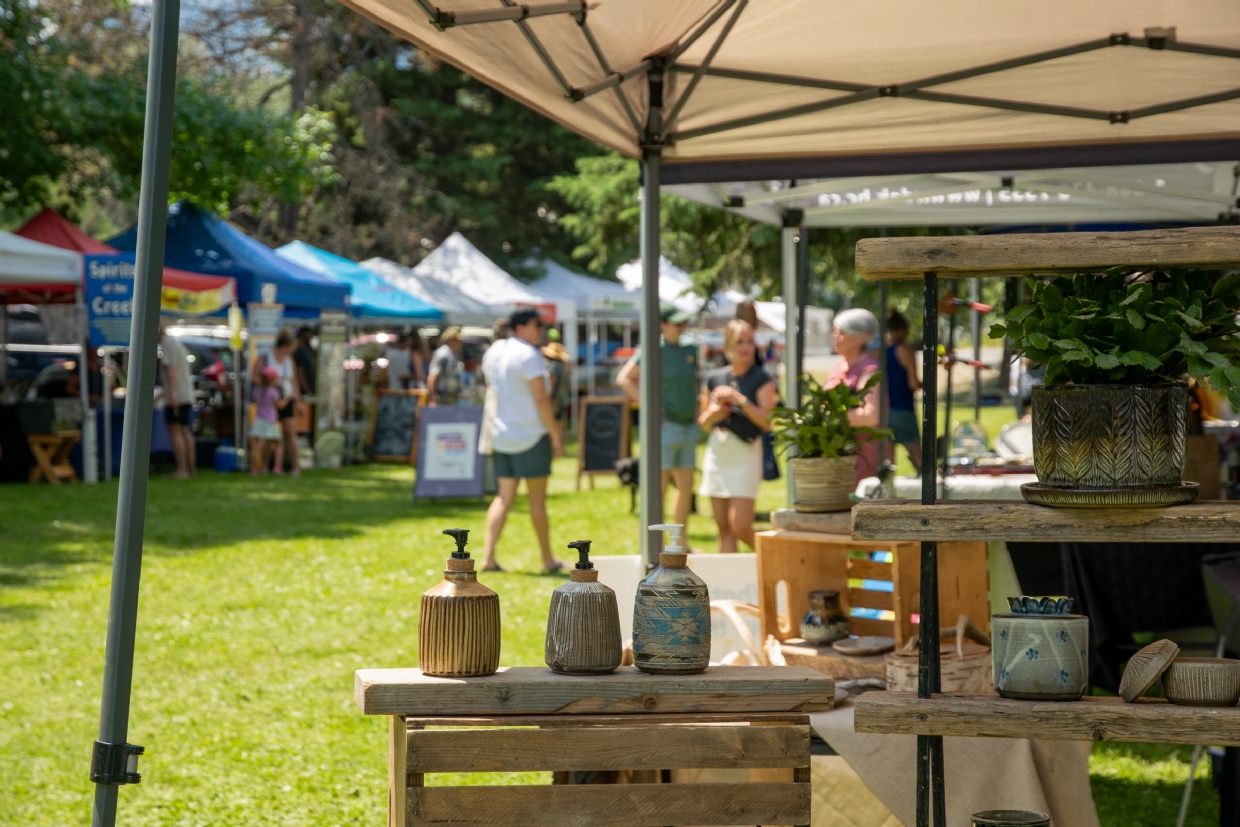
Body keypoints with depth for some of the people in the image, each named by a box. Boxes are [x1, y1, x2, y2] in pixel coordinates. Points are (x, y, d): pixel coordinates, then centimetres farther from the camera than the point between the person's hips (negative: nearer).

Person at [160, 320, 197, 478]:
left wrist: (172, 393, -28)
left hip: (176, 397, -10)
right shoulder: (176, 343, 20)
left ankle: (182, 470, -12)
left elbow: (172, 369, -21)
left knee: (175, 432, -9)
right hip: (186, 396, 10)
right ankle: (192, 467, 19)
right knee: (184, 431, 16)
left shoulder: (168, 344, -10)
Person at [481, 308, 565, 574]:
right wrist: (555, 434, -12)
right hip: (532, 435, -7)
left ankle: (488, 557, -2)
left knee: (503, 498, 7)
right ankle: (548, 560, 11)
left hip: (501, 435, 7)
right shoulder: (529, 355, -14)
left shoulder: (493, 351, 11)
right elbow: (541, 398, -18)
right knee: (537, 499, 2)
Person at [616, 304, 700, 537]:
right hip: (665, 427, -7)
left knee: (686, 488, 10)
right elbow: (623, 378, -9)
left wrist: (696, 414, 13)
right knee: (660, 487, -5)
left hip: (689, 428, 7)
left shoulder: (690, 350, 10)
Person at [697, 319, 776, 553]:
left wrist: (739, 400, -19)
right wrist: (714, 413, -6)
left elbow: (767, 421, -14)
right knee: (724, 529, 6)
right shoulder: (715, 378, 8)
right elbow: (703, 422, 15)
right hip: (717, 453, 4)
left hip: (746, 455, -4)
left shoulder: (761, 379, -4)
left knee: (741, 527, -11)